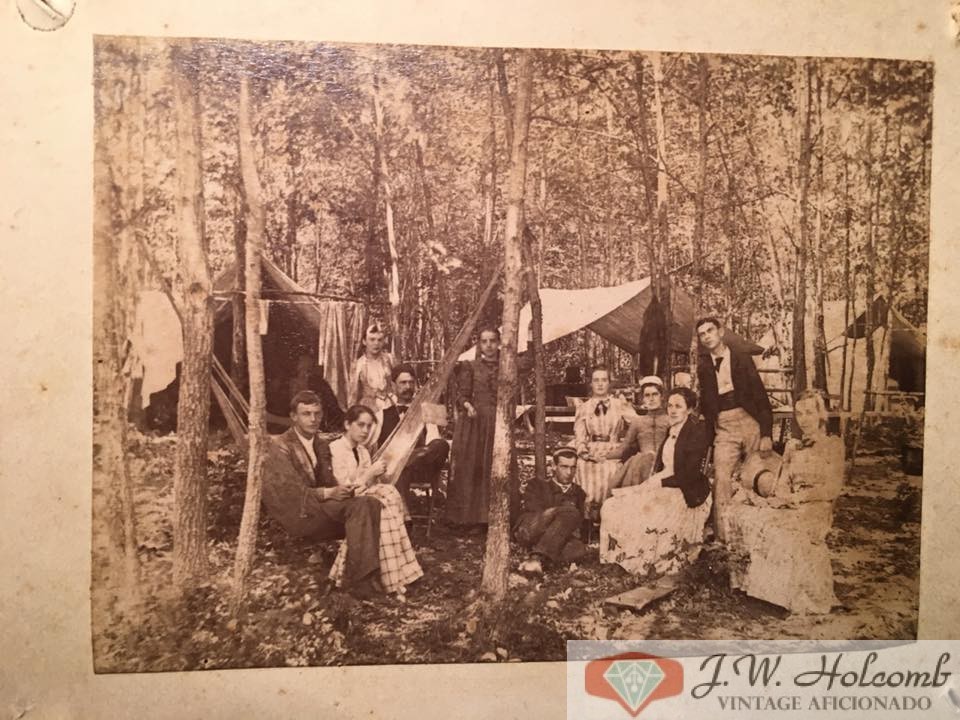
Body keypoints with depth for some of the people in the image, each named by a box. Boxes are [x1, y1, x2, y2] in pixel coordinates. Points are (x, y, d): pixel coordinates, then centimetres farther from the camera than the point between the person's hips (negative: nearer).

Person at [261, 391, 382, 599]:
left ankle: (362, 576, -28)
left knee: (371, 503, -24)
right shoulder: (279, 446, -1)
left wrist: (343, 489, -6)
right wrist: (327, 493, -24)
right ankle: (357, 578, -30)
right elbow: (288, 490, -12)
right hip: (295, 516, -6)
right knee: (359, 505, -30)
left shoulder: (322, 446, 22)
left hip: (324, 513, 7)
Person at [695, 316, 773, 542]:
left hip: (749, 422, -1)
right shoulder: (703, 366, 10)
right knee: (721, 479, -10)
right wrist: (707, 430, 4)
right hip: (723, 429, 2)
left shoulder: (742, 359, 2)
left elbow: (761, 396, -2)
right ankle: (724, 538, -6)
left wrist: (766, 434, -10)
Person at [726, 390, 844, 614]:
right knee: (744, 514, -22)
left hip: (815, 508, -5)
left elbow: (833, 489, -4)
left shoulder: (833, 445, 6)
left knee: (784, 531, -36)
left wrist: (800, 496, -15)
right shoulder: (792, 446, 22)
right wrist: (778, 496, -9)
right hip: (788, 507, 5)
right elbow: (782, 485, 14)